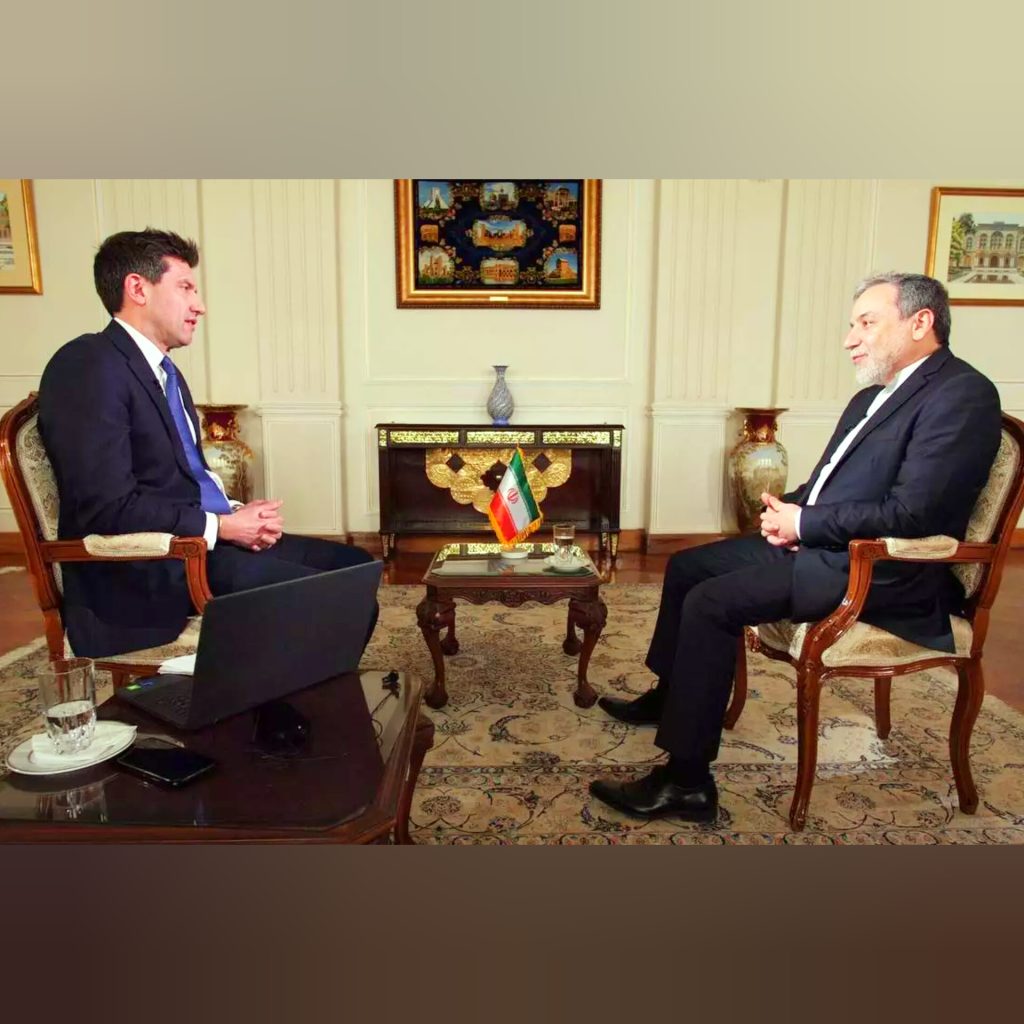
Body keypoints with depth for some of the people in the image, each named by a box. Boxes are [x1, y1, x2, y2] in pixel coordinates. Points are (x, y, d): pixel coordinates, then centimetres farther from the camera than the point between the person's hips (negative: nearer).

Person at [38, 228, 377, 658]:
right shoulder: (90, 365, -13)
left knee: (354, 566, 3)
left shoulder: (164, 371, 17)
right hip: (144, 571, -10)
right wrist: (221, 526, -15)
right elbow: (108, 508, -21)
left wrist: (237, 512, 1)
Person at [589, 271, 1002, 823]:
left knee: (711, 602, -23)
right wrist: (787, 510, -2)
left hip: (877, 570, -10)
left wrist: (803, 523, -15)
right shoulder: (873, 397, 16)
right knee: (686, 565, 9)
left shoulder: (962, 394, -13)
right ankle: (668, 696, 29)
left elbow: (912, 512, -23)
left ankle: (686, 781, -12)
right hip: (816, 544, 10)